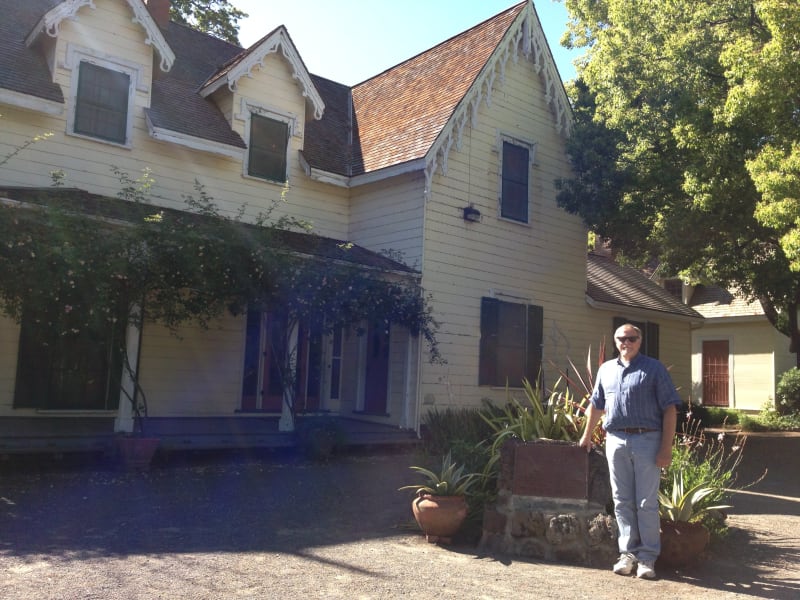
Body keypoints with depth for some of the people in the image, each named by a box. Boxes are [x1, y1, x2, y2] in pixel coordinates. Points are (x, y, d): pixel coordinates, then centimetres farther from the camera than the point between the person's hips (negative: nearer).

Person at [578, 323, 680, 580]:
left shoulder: (654, 369, -1)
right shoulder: (606, 369, 14)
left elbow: (670, 409, -5)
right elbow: (596, 405, 24)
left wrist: (666, 447, -12)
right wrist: (587, 435, 26)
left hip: (646, 440, -4)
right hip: (616, 441, 4)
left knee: (646, 503, 0)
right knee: (622, 501, 8)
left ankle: (647, 557, 8)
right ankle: (628, 553, 16)